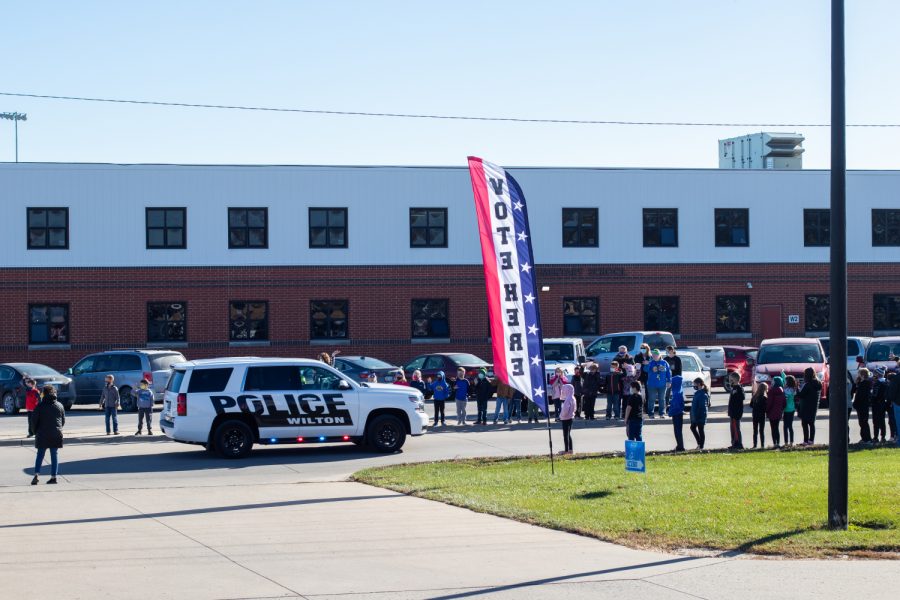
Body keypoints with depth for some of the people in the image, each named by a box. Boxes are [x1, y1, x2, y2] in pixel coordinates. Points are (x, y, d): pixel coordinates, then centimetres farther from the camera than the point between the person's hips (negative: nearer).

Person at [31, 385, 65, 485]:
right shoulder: (59, 406, 4)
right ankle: (53, 476, 5)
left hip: (42, 435, -2)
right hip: (56, 435, 2)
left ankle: (36, 474, -8)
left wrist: (36, 432, 9)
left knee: (40, 455, 5)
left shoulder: (40, 405, -5)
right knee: (54, 455, 7)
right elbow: (63, 421, 9)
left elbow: (35, 420, -4)